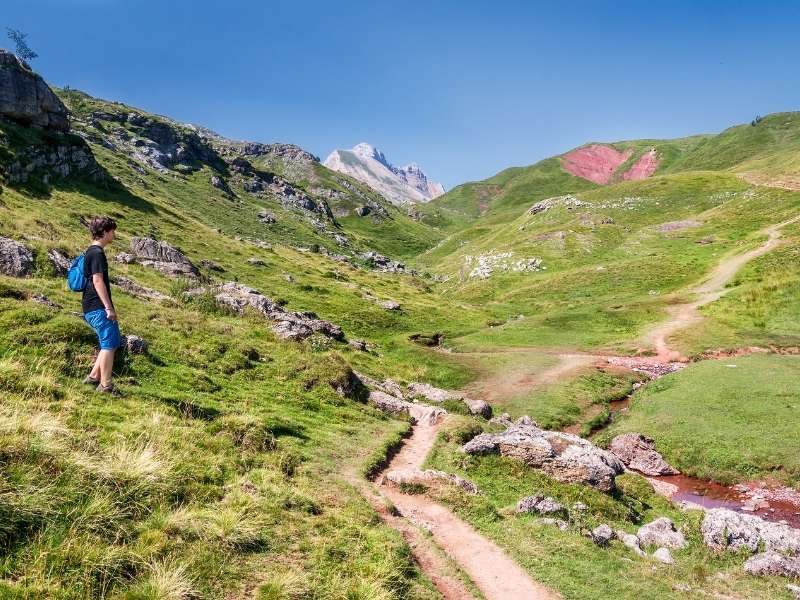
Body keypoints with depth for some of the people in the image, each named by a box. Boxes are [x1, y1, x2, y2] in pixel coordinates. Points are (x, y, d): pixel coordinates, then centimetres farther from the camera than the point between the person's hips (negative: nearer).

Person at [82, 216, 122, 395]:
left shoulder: (92, 252, 19)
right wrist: (109, 308, -21)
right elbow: (98, 280, -20)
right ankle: (106, 386, -6)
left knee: (114, 342, 15)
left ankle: (93, 377, 19)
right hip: (97, 308, -11)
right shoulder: (97, 253, -12)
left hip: (94, 308, 11)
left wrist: (108, 307, 26)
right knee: (109, 343, -9)